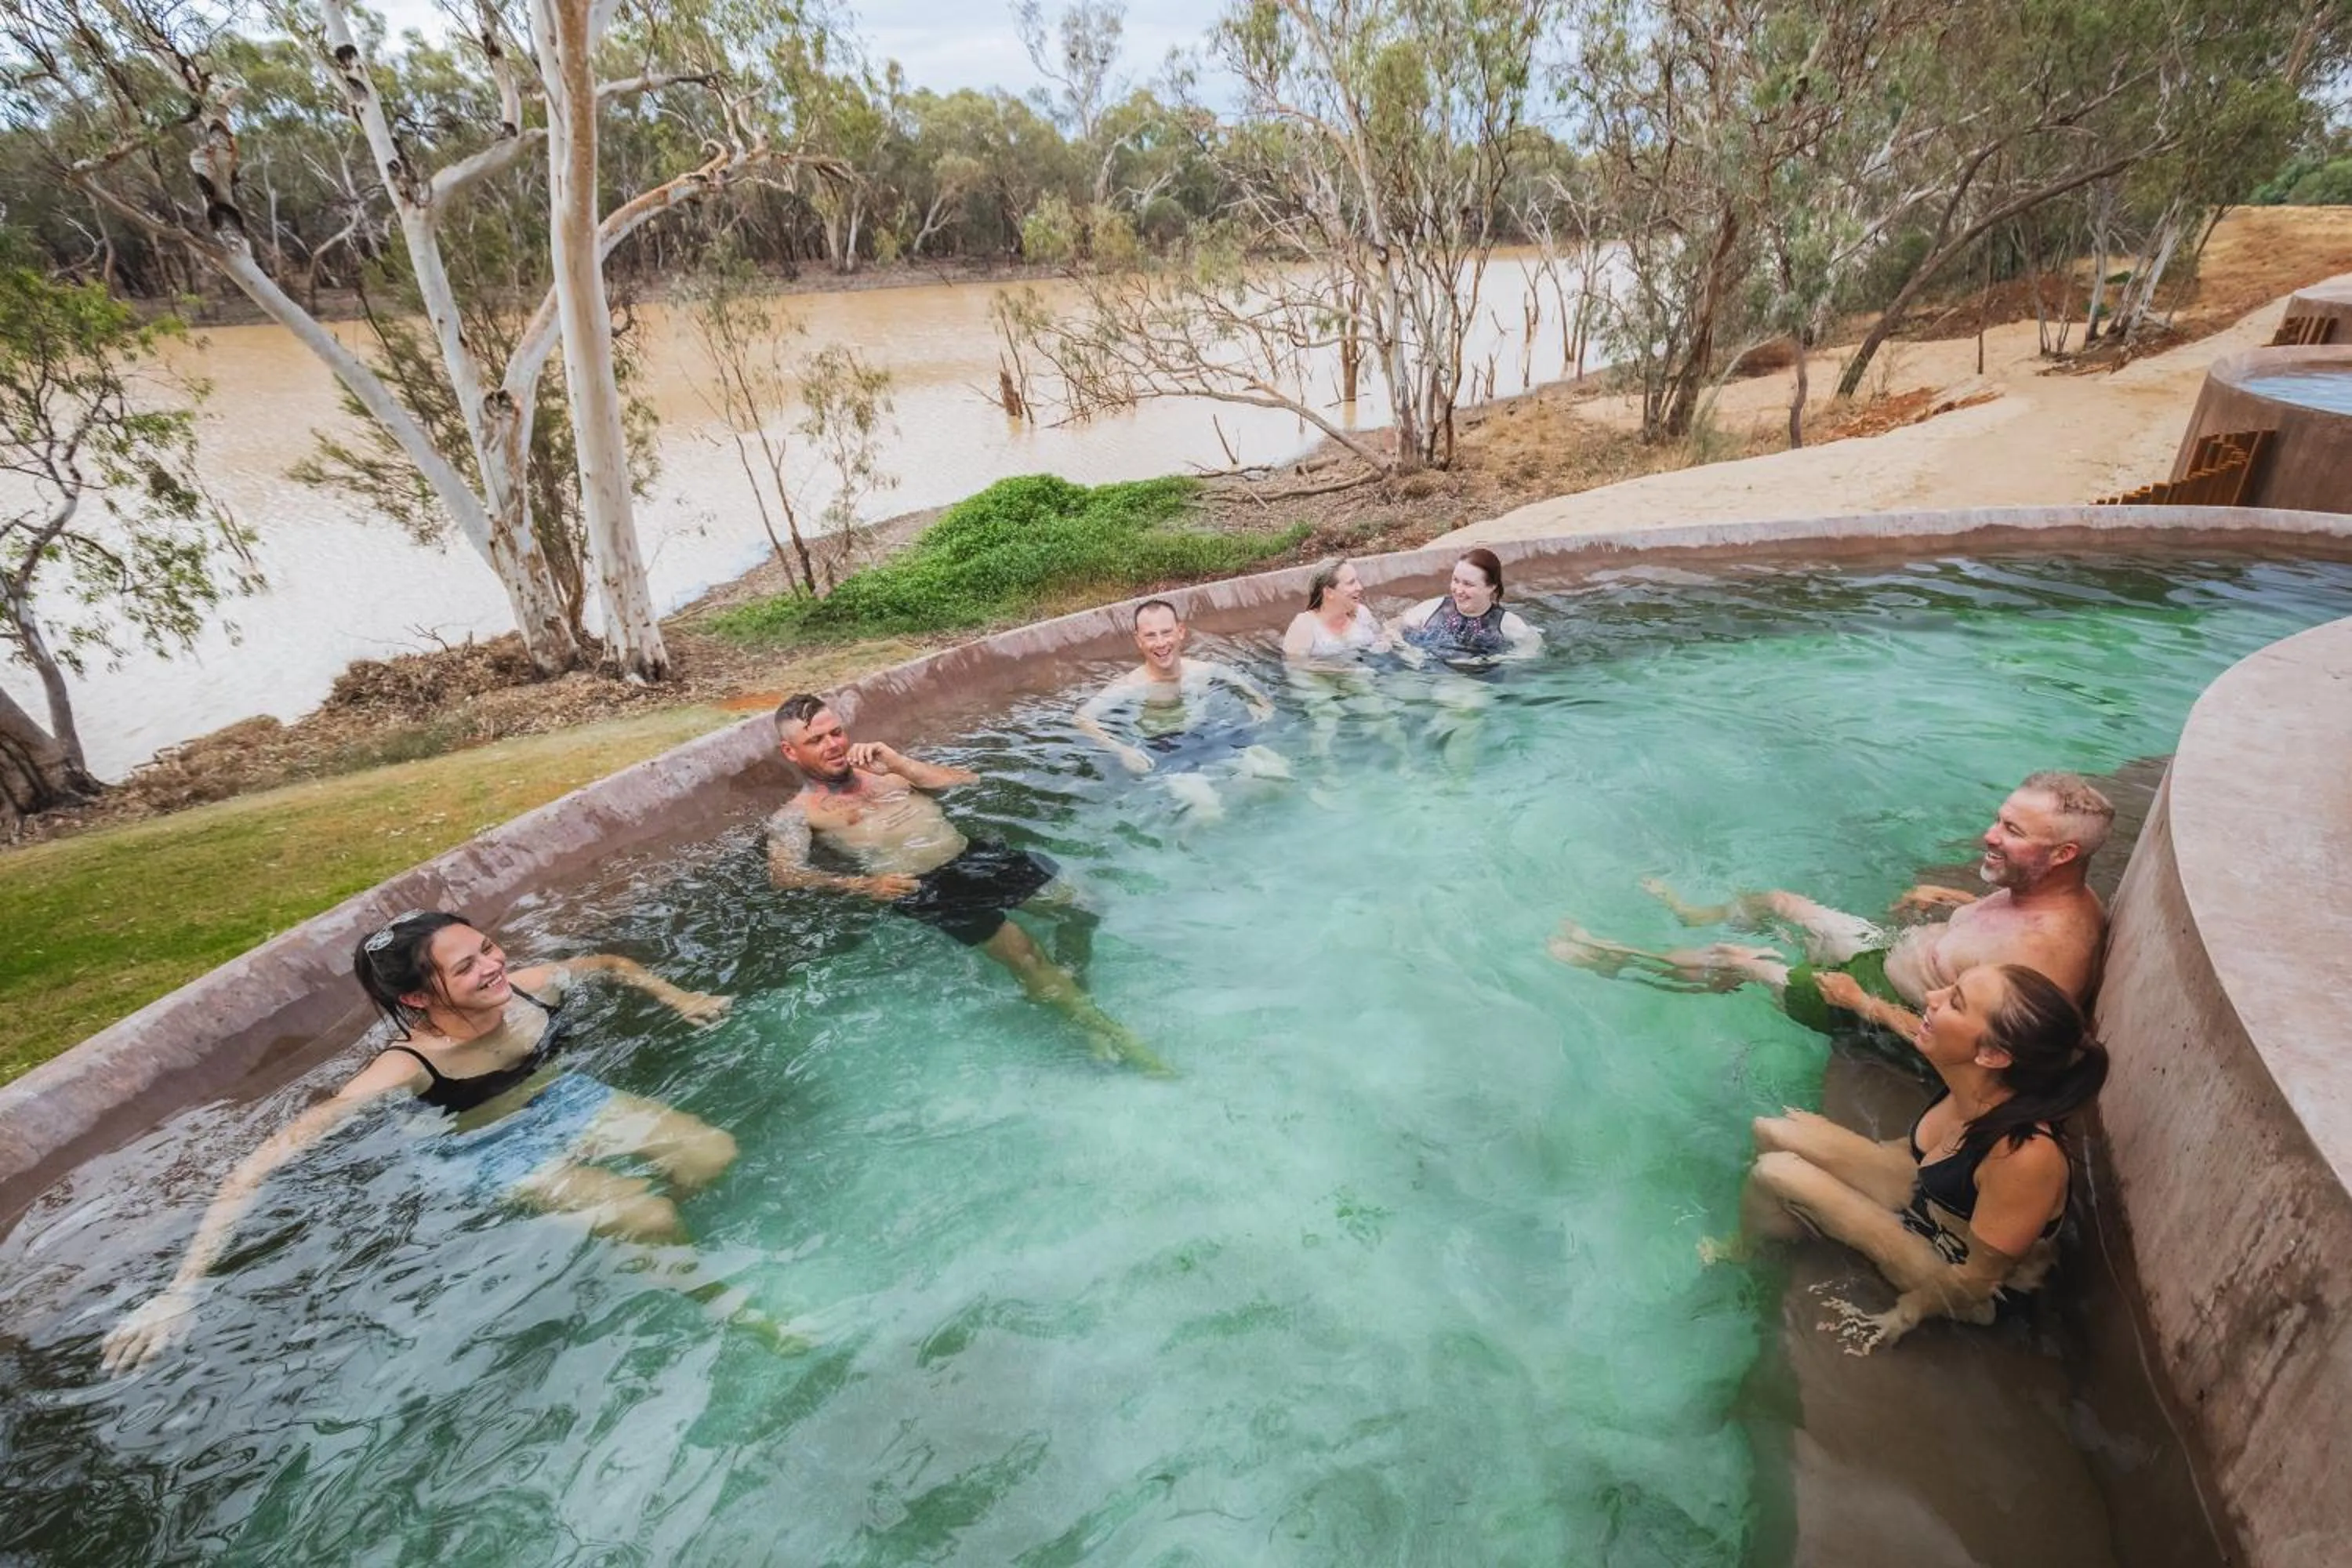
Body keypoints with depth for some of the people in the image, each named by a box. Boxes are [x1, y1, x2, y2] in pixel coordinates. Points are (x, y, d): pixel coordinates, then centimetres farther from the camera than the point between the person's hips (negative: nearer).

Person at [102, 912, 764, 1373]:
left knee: (713, 1155, -9)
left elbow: (607, 963, -2)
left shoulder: (530, 987, -25)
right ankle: (719, 1305, 5)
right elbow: (262, 1166, -36)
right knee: (649, 1218, -23)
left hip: (565, 1101, 4)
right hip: (494, 1154, -4)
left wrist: (678, 999, 1)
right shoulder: (408, 1067, -35)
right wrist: (183, 1290, -38)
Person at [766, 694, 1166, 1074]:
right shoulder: (795, 815, 8)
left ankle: (1074, 993, 13)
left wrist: (897, 761, 3)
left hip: (975, 854, 6)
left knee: (1078, 908, -5)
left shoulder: (882, 769, 22)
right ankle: (1109, 1035, -13)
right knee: (1022, 952, -22)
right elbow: (782, 873, -10)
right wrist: (862, 885, -24)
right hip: (923, 885, -6)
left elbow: (968, 779, 16)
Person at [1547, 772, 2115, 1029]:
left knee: (1729, 963, 0)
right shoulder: (2066, 892, -8)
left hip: (1888, 1004, -8)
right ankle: (1695, 915, 52)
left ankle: (1611, 960, 23)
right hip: (1892, 950, 9)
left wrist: (1858, 998, -25)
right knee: (1774, 901, 21)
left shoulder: (2041, 955, -36)